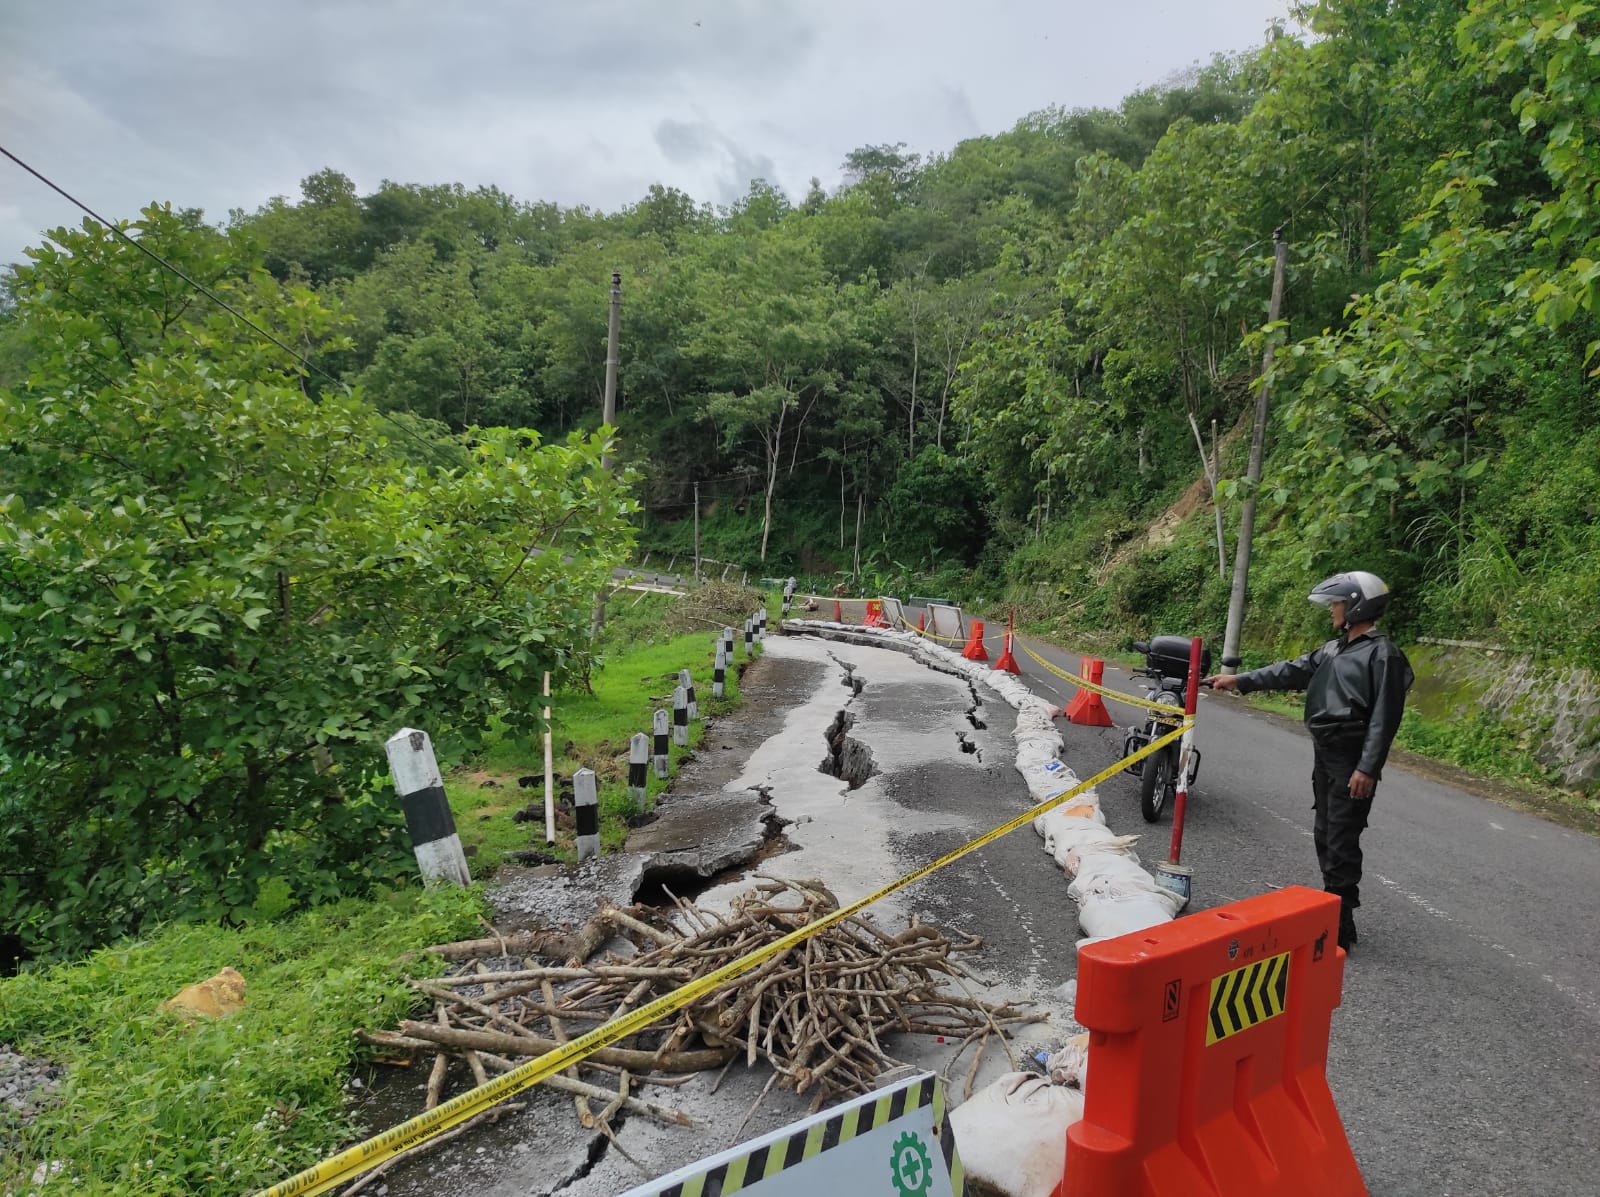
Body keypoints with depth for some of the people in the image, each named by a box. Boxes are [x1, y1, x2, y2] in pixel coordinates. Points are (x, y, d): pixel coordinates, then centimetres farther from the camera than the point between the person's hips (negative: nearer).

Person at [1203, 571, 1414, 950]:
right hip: (1326, 756, 9)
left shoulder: (1382, 654, -13)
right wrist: (1240, 680, 8)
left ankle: (1340, 928, 2)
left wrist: (1368, 768, -21)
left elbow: (1384, 717, -17)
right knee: (1324, 835, 15)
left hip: (1352, 763, -9)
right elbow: (1292, 671, 15)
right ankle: (1331, 908, 27)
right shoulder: (1333, 648, 14)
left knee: (1340, 844, -5)